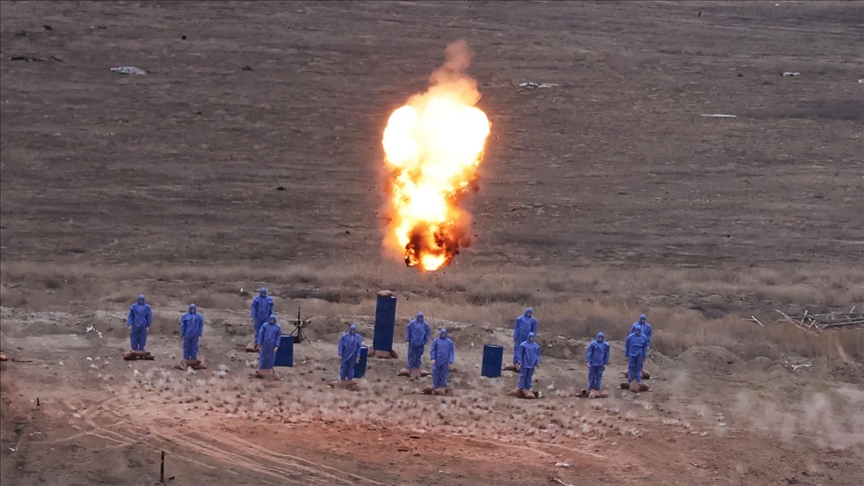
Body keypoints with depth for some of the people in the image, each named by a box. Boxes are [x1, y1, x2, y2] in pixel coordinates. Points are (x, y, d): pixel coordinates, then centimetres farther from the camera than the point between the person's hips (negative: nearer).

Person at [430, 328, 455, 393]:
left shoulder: (449, 342, 4)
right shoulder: (436, 341, 1)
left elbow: (451, 352, 5)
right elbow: (433, 350, 2)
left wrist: (451, 361, -3)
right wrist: (433, 358, -8)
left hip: (445, 361, 1)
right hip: (437, 360, -1)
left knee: (444, 374, 4)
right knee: (436, 374, 2)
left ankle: (443, 387, 12)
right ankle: (436, 386, 12)